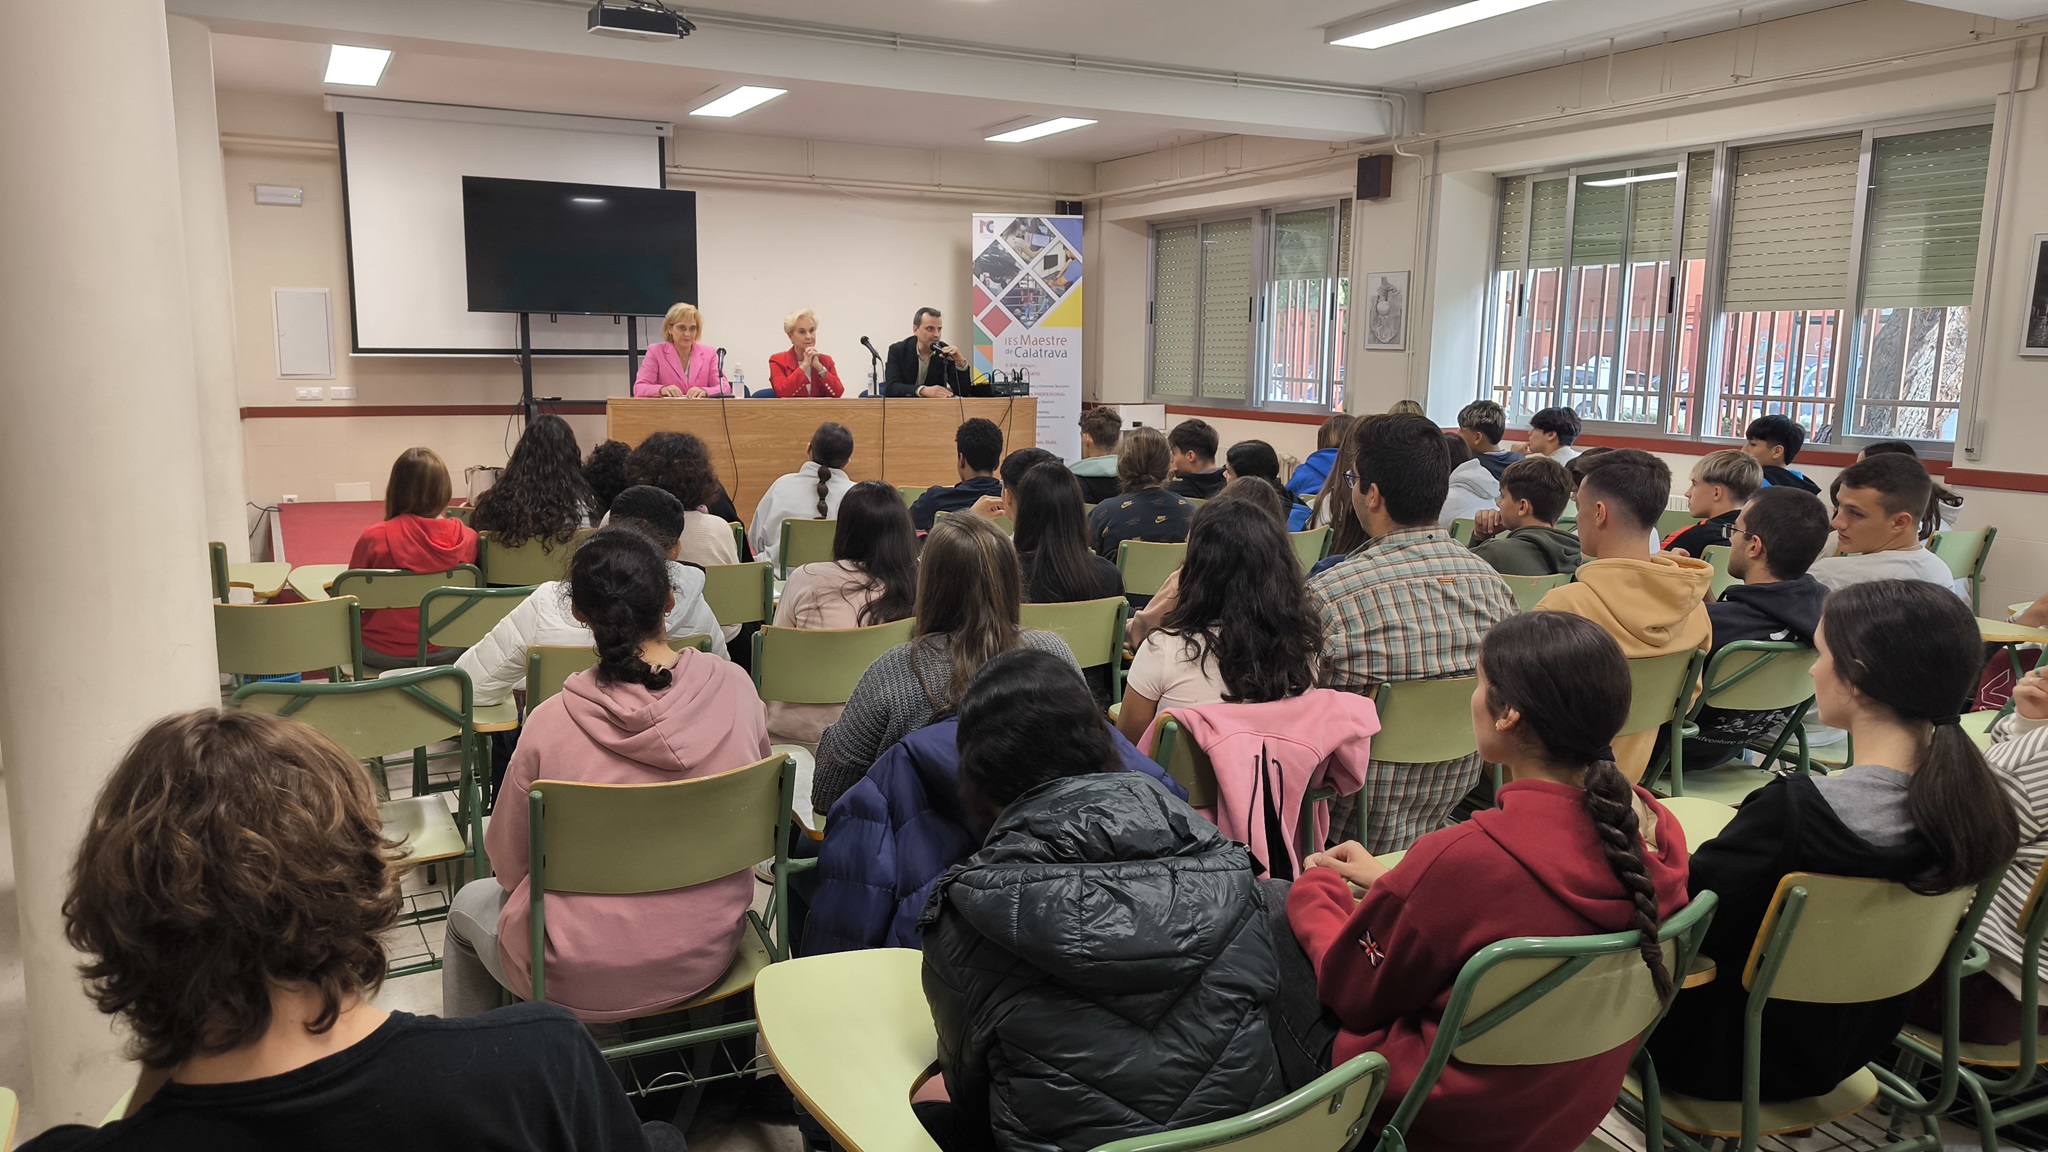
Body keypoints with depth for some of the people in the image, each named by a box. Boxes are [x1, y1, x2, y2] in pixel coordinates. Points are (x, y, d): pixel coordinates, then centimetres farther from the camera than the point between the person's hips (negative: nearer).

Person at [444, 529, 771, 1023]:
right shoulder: (734, 687, -14)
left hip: (583, 981, -4)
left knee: (470, 904, 28)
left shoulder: (551, 723, -22)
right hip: (708, 957, 4)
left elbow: (509, 865, -7)